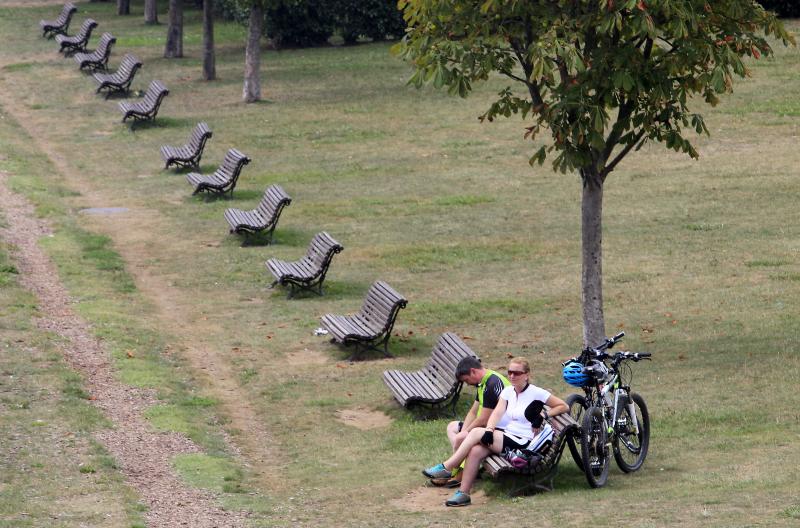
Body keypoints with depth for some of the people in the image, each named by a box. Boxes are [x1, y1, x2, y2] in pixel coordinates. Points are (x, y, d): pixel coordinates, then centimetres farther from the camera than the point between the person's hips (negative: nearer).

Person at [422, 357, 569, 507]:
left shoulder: (537, 393, -2)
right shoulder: (508, 391, 14)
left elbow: (564, 406, 2)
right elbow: (497, 412, 0)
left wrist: (543, 415, -10)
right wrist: (489, 430, -19)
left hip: (523, 443, -6)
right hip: (507, 436, 6)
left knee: (476, 432, -23)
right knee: (475, 450, -26)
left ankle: (446, 467, -18)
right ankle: (463, 493, -24)